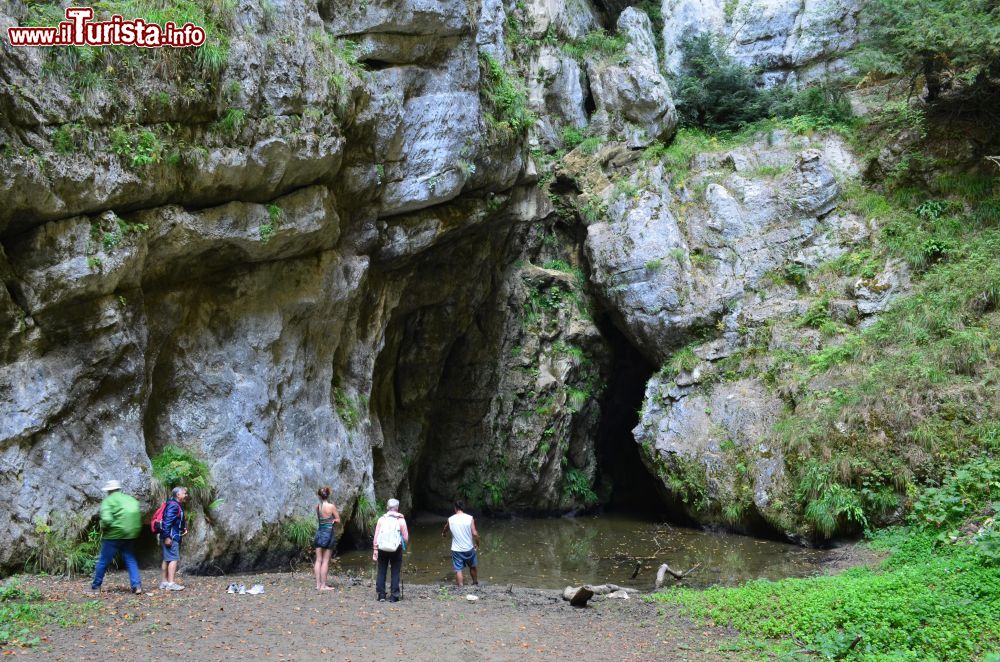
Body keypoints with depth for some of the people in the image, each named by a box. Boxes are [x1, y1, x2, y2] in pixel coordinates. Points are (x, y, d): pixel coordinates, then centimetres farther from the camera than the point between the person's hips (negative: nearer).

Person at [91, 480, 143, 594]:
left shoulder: (109, 500, -6)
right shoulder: (131, 499, 11)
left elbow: (106, 519, -20)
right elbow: (139, 517, 9)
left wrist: (104, 528, -1)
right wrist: (134, 532, 14)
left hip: (114, 535, -4)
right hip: (129, 536, 4)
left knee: (103, 561, 10)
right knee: (130, 560, 11)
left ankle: (96, 586, 22)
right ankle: (136, 585, -3)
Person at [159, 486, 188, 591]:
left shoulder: (178, 506, 17)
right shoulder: (173, 506, -16)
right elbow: (167, 522, -22)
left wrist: (183, 528, 12)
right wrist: (167, 537, -25)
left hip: (174, 537, 11)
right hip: (170, 538, -11)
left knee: (167, 559, 14)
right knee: (173, 559, -12)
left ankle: (164, 582, 20)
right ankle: (171, 583, -14)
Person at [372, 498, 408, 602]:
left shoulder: (381, 519, 2)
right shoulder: (401, 520, -3)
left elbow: (376, 537, 0)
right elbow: (406, 538, -4)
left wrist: (375, 550, 4)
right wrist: (403, 545, 16)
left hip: (382, 549, 2)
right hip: (396, 550, -1)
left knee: (381, 572, 9)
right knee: (395, 573, 5)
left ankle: (381, 595, 8)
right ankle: (394, 596, 3)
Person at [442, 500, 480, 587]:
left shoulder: (450, 519, -3)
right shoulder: (470, 518, -10)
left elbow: (445, 529, 20)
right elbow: (475, 534, -15)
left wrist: (443, 534, 44)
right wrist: (477, 544, 3)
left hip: (456, 550, -1)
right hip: (469, 548, 1)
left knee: (458, 570, 5)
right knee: (472, 567, 22)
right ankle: (475, 583, 40)